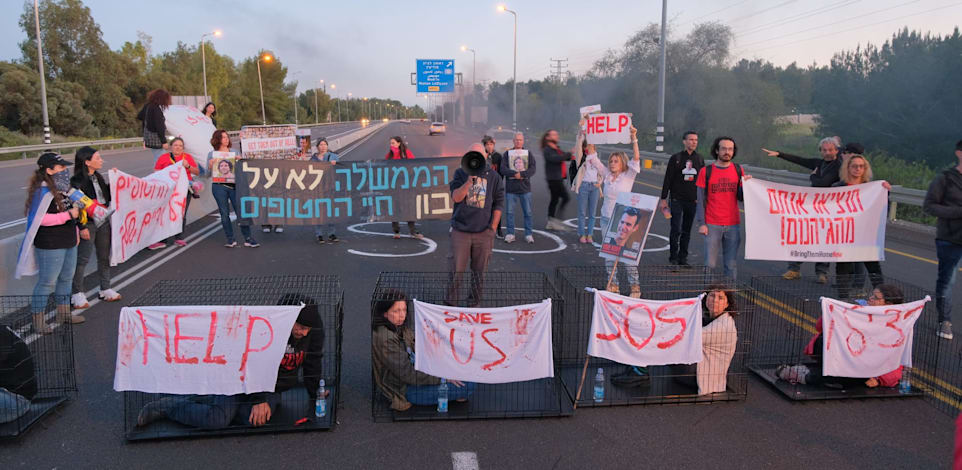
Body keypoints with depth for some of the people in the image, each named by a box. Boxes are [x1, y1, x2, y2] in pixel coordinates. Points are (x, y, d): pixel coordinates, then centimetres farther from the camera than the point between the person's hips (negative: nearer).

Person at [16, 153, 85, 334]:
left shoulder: (64, 187, 11)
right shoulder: (43, 191, -18)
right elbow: (40, 218, -25)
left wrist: (75, 231, 21)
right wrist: (69, 214, -25)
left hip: (68, 242, 10)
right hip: (50, 245, -10)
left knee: (66, 278, 19)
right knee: (47, 282, -2)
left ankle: (64, 313, 35)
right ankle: (38, 322, 9)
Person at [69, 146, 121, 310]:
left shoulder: (98, 177, 8)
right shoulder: (77, 181, -14)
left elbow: (108, 196, 14)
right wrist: (82, 227, -18)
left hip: (103, 221, 7)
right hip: (88, 224, -7)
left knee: (104, 256, 13)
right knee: (83, 258, -3)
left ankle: (105, 289, 24)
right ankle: (77, 294, 7)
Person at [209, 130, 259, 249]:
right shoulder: (212, 154, 8)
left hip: (234, 185, 1)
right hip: (219, 186, -1)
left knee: (241, 211, -5)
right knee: (224, 213, 3)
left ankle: (248, 238, 0)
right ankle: (230, 239, 12)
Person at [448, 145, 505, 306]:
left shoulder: (493, 176, 5)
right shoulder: (460, 174, 5)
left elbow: (498, 204, 6)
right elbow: (456, 197, -8)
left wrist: (492, 229, 1)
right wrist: (470, 180, -18)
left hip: (483, 232, 1)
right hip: (460, 231, -1)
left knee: (479, 272, 7)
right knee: (456, 270, 0)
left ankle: (474, 303, 21)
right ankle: (451, 303, 13)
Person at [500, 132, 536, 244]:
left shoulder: (528, 153, 8)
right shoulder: (507, 153, 7)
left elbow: (533, 169, -3)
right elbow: (502, 169, -5)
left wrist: (521, 174, -17)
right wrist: (514, 173, -18)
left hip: (525, 188, 0)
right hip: (510, 188, 0)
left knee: (527, 212, 3)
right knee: (509, 212, 2)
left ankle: (529, 234, 12)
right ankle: (510, 234, 12)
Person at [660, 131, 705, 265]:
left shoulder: (699, 159, 9)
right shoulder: (676, 158, -2)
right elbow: (667, 179, -2)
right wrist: (664, 199, -5)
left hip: (693, 201, 4)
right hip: (677, 200, -4)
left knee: (687, 231, 9)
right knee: (676, 230, -9)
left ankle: (683, 258, 16)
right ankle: (673, 257, 2)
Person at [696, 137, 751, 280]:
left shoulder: (738, 170, 7)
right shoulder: (705, 171, -1)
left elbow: (740, 197, 8)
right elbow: (701, 200, -1)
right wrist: (701, 223, -7)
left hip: (733, 225, 2)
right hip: (712, 225, -2)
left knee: (731, 264, 7)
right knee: (710, 263, -2)